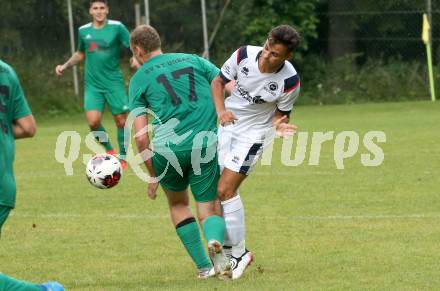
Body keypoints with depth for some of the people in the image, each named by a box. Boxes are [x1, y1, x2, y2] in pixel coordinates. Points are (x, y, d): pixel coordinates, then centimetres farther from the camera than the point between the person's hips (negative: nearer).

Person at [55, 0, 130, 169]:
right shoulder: (83, 31, 6)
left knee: (121, 121, 1)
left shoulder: (116, 27, -5)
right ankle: (109, 150, 11)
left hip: (114, 83, -2)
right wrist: (65, 66, 11)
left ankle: (122, 157, 20)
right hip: (92, 85, 2)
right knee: (93, 122, -14)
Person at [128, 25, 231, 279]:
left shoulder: (139, 79, 9)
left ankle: (204, 265, 17)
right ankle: (215, 241, -25)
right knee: (210, 210, 11)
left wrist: (153, 175, 11)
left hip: (167, 149, -1)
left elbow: (140, 136, 3)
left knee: (178, 203, 26)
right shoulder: (193, 61, 16)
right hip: (205, 145, 1)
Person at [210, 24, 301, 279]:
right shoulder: (244, 55, -16)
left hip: (254, 132, -4)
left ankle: (239, 253, 1)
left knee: (225, 190, -14)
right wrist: (221, 110, -16)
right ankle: (227, 251, 17)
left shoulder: (290, 82, -22)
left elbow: (282, 114, -5)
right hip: (227, 124, 5)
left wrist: (280, 125, -28)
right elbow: (218, 81, 0)